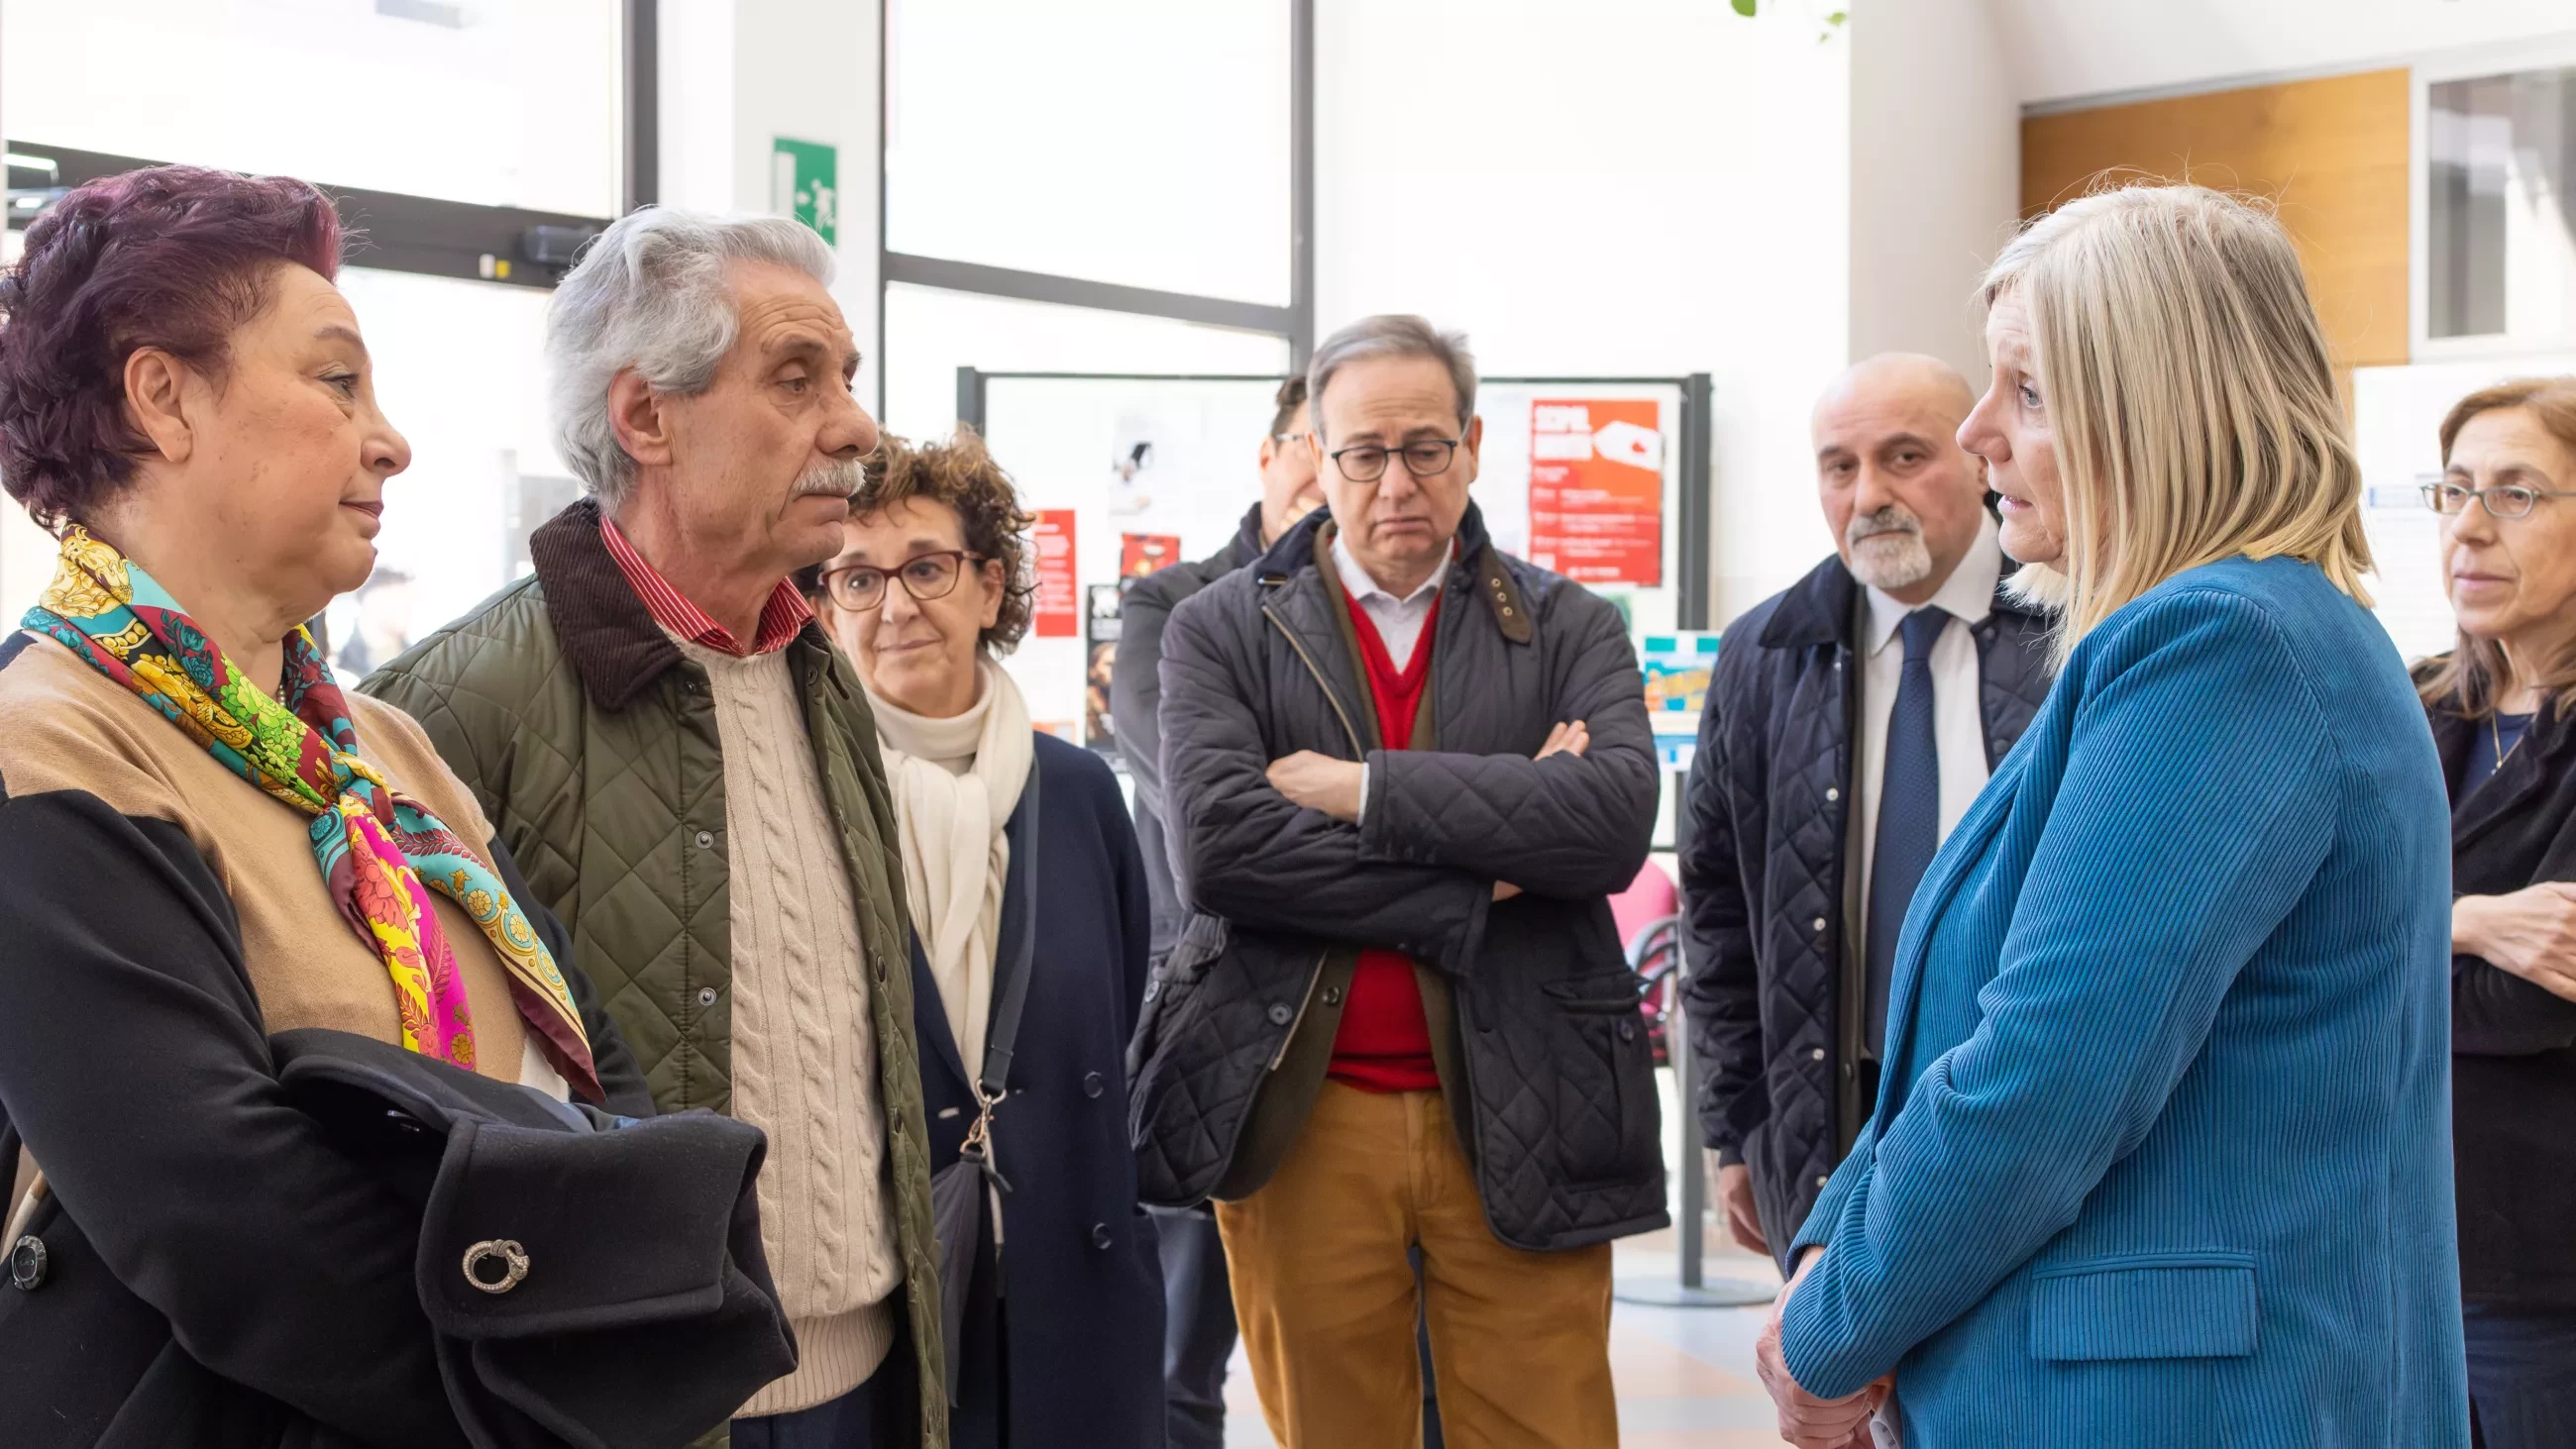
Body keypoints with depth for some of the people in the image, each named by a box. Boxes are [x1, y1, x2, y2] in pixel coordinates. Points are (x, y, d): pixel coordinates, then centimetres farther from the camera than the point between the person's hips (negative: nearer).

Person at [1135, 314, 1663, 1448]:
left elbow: (1616, 817, -12)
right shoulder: (1222, 630, 5)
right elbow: (1214, 843, -12)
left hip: (1519, 1125, 0)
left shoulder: (1570, 630, 7)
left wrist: (1364, 788, -13)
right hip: (1304, 1120, 0)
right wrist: (1471, 891, -13)